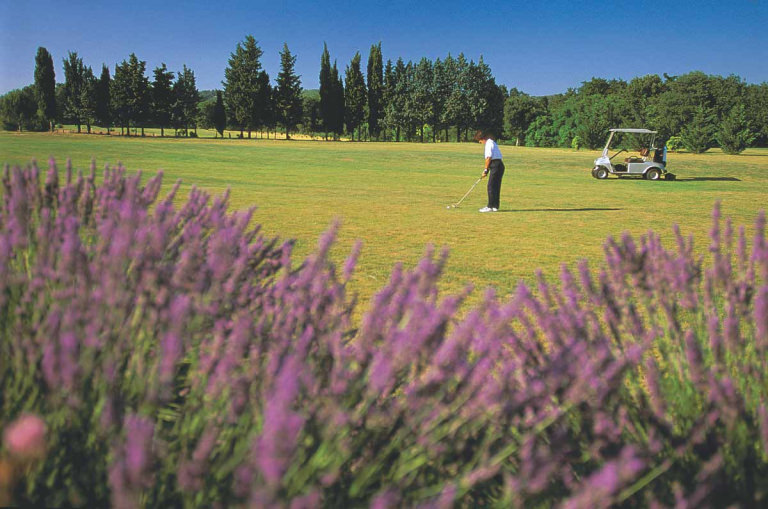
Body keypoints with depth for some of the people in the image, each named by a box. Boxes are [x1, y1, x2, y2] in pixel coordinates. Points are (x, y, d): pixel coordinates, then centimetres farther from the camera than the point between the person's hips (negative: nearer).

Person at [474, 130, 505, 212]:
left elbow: (489, 158, -14)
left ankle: (490, 206, -6)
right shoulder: (491, 142, 21)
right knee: (495, 187, 11)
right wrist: (486, 170, 13)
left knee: (491, 186, -7)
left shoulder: (489, 143, -9)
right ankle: (495, 206, 14)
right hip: (499, 165, 10)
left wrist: (486, 169, -6)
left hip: (496, 165, -10)